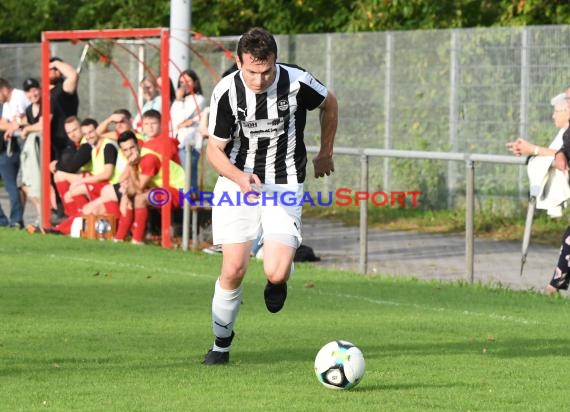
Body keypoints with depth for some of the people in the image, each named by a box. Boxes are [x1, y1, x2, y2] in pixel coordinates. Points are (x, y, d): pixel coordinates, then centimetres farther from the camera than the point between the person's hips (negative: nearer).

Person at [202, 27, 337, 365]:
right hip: (237, 182, 1)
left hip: (284, 185, -1)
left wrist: (325, 155, 18)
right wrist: (239, 176, -27)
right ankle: (221, 343, 15)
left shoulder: (297, 83, -15)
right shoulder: (226, 93, -14)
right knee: (234, 269, -8)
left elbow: (330, 104, 8)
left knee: (276, 274, -17)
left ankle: (276, 281, 23)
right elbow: (214, 149, -7)